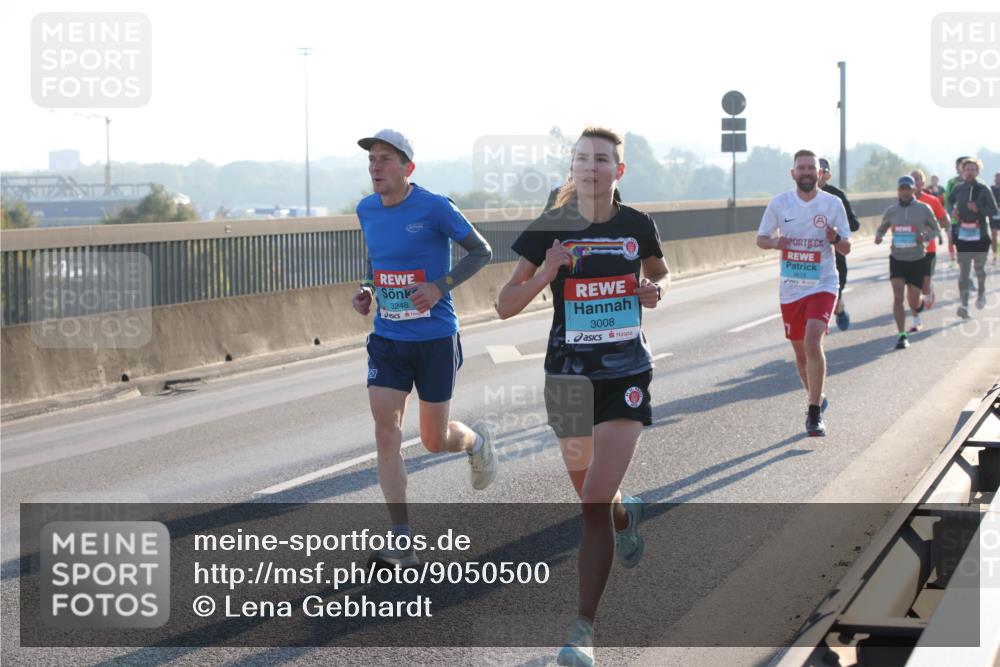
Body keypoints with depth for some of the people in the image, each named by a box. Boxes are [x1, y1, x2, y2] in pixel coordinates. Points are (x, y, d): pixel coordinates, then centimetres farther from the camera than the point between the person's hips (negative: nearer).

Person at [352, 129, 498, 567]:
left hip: (435, 338, -4)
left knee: (435, 441, 5)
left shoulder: (434, 208, -13)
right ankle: (402, 543, -7)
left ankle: (477, 441, 43)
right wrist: (367, 290, 3)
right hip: (386, 338, 4)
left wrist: (440, 287, -18)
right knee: (386, 433, -10)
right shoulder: (367, 211, 5)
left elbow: (481, 252, -5)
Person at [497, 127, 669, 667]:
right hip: (568, 374, 2)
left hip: (626, 376, -1)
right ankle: (626, 516, 59)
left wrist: (656, 288, -2)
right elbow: (505, 306, -6)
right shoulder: (549, 229, -5)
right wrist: (545, 275, -24)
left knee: (595, 504, -14)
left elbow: (659, 271, 21)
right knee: (591, 496, 20)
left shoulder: (637, 226, -1)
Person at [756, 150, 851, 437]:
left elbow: (846, 249, 4)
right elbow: (761, 239, 10)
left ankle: (814, 414, -17)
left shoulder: (833, 203, -2)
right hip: (790, 288, 3)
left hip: (822, 285, -3)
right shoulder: (779, 203, 0)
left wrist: (835, 238, -20)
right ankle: (817, 399, 38)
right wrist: (775, 243, -14)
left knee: (812, 341, -22)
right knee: (800, 351, 12)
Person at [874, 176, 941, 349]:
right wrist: (878, 236, -8)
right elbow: (882, 228, 16)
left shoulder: (924, 209, -4)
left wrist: (925, 237, -15)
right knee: (897, 298, -14)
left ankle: (916, 314, 45)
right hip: (897, 259, 1)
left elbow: (936, 229, 6)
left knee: (913, 301, 8)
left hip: (917, 260, -1)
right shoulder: (891, 211, 0)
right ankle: (901, 335, -8)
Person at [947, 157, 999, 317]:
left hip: (980, 235, -1)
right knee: (963, 271, -5)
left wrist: (978, 209, -21)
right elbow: (949, 200, 25)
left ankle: (981, 292, 42)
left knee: (979, 268, 12)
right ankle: (964, 305, -7)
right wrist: (952, 211, 5)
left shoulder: (984, 190, -3)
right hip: (962, 235, 1)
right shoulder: (957, 189, 4)